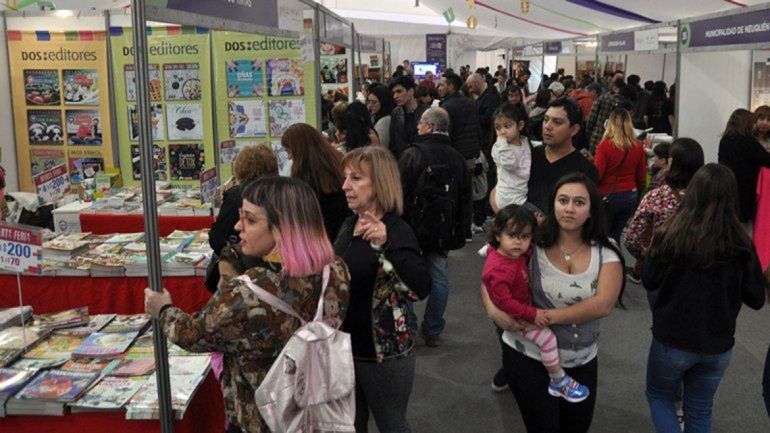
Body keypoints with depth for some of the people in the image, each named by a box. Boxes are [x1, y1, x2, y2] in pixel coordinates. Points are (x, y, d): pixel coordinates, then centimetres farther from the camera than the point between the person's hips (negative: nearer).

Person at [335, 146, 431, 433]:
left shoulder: (397, 232, -19)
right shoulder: (349, 225, 2)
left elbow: (421, 289, -35)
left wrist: (385, 245, -43)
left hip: (384, 353, -6)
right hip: (344, 346, 7)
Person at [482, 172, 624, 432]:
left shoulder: (606, 253, -7)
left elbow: (603, 305, -20)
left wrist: (545, 316, -25)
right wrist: (494, 310, -25)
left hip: (582, 362, 3)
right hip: (529, 357, -2)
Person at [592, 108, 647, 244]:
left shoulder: (606, 145, -16)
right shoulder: (638, 147, -2)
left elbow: (596, 174, -14)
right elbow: (642, 178, 7)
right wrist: (637, 194, 23)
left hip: (608, 197, -4)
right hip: (630, 196, 4)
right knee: (617, 236, 13)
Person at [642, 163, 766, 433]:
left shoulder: (670, 236, -17)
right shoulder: (742, 245, -12)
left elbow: (649, 282, -6)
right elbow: (756, 300, -4)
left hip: (672, 340, -2)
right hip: (718, 345, 2)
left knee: (658, 395, 23)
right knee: (699, 410, 22)